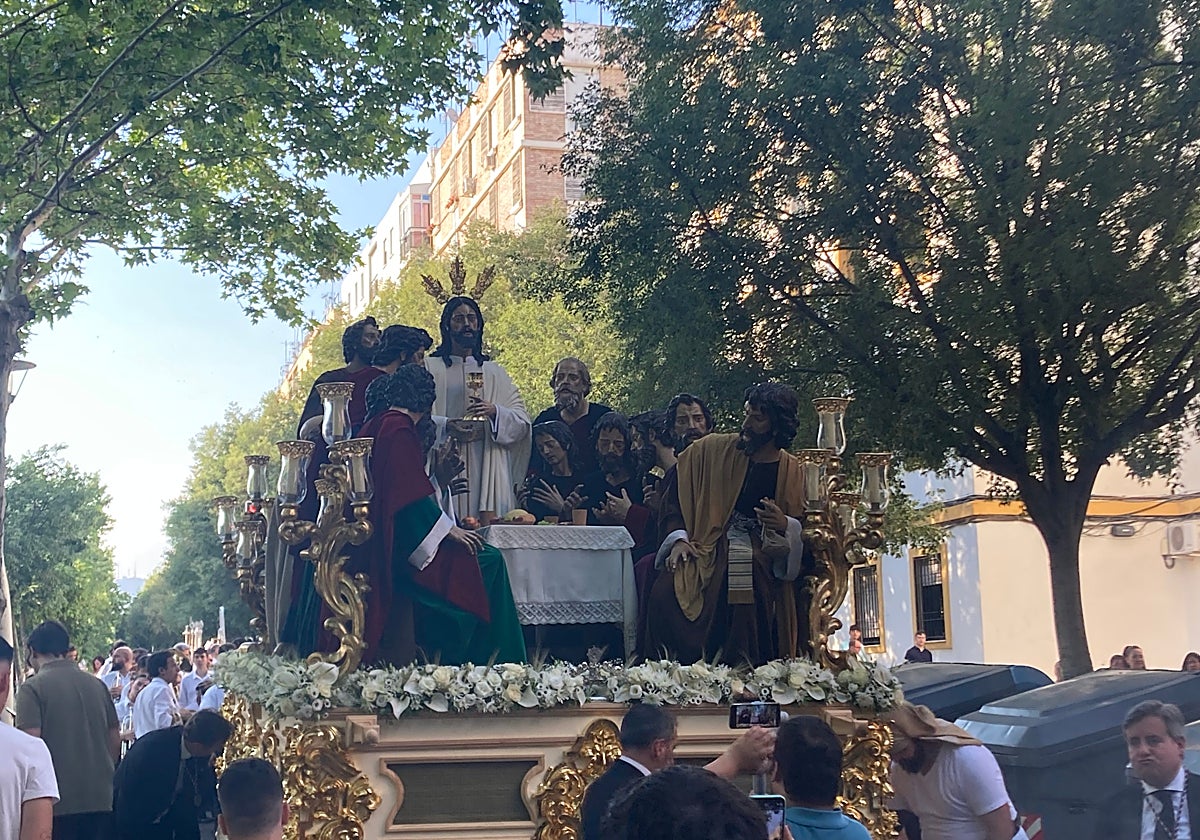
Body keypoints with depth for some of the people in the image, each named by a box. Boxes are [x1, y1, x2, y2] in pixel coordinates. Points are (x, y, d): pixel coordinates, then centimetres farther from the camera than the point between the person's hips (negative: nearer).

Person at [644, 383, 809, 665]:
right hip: (704, 549, 0)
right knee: (665, 593, -30)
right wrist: (679, 539, -7)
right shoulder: (711, 450, 7)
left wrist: (785, 525, -12)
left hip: (760, 557, 0)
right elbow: (675, 497, 9)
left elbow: (806, 530, 12)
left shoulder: (793, 471, 8)